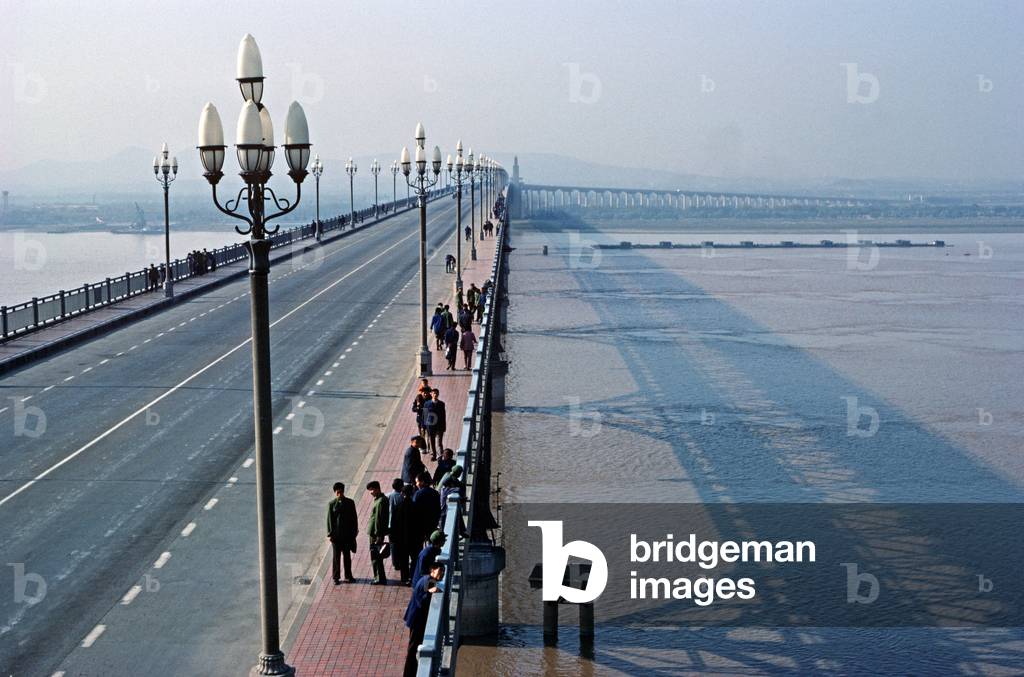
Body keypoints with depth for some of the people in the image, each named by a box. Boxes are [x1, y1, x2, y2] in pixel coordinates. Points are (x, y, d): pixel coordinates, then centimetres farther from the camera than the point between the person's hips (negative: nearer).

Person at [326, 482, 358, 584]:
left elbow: (354, 518, 6)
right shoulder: (331, 504, -2)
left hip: (347, 534, 2)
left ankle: (348, 576, 21)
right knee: (336, 556, 5)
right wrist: (330, 534, -6)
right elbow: (329, 520, -2)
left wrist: (355, 531, 3)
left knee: (347, 556, 11)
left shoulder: (350, 503, 2)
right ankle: (336, 577, 13)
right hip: (336, 535, -2)